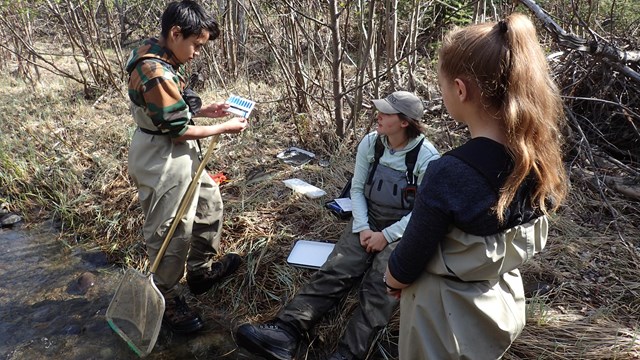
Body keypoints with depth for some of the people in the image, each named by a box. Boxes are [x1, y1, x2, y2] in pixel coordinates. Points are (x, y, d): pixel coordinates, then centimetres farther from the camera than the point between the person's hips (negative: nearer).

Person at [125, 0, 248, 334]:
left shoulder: (160, 59, 4)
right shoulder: (156, 73, -27)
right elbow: (178, 130, -21)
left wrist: (204, 109, 2)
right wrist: (223, 128, -11)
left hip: (179, 156, 11)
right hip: (163, 161, -11)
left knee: (209, 201, 23)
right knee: (170, 233, 3)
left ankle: (201, 270, 39)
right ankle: (167, 302, 23)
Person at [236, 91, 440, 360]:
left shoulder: (427, 157, -14)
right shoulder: (369, 143, -2)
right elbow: (357, 189, 3)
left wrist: (386, 236, -18)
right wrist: (362, 227, -10)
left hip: (403, 230, -3)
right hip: (368, 221, 3)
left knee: (380, 286, -27)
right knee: (335, 270, -18)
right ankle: (285, 332, -32)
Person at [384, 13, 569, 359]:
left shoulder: (449, 174, -33)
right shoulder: (539, 154, -11)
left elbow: (406, 266, -19)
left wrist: (392, 279, 4)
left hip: (448, 314, -6)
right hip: (504, 303, 6)